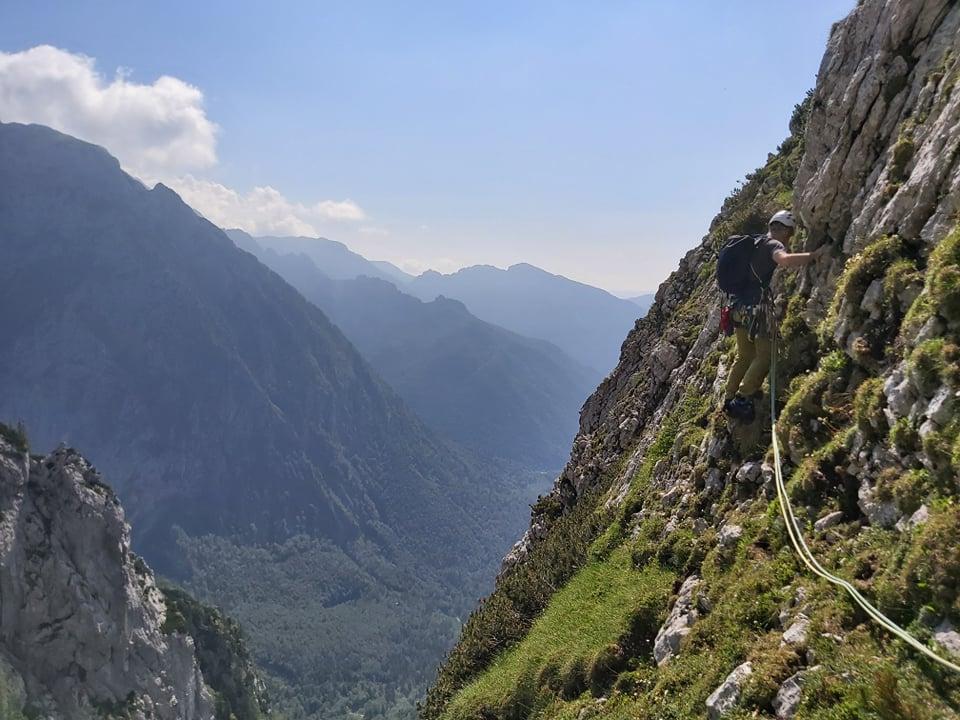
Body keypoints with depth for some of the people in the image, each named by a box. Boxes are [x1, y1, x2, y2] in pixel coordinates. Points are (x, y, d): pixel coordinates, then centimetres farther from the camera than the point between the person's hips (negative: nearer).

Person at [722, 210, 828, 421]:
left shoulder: (755, 244, 22)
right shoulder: (773, 244, -7)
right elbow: (785, 260, -30)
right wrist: (815, 254, -25)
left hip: (740, 307, 9)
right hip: (755, 308, -9)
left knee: (745, 357, 17)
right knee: (765, 355, -6)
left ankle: (729, 399, 21)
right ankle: (741, 400, -10)